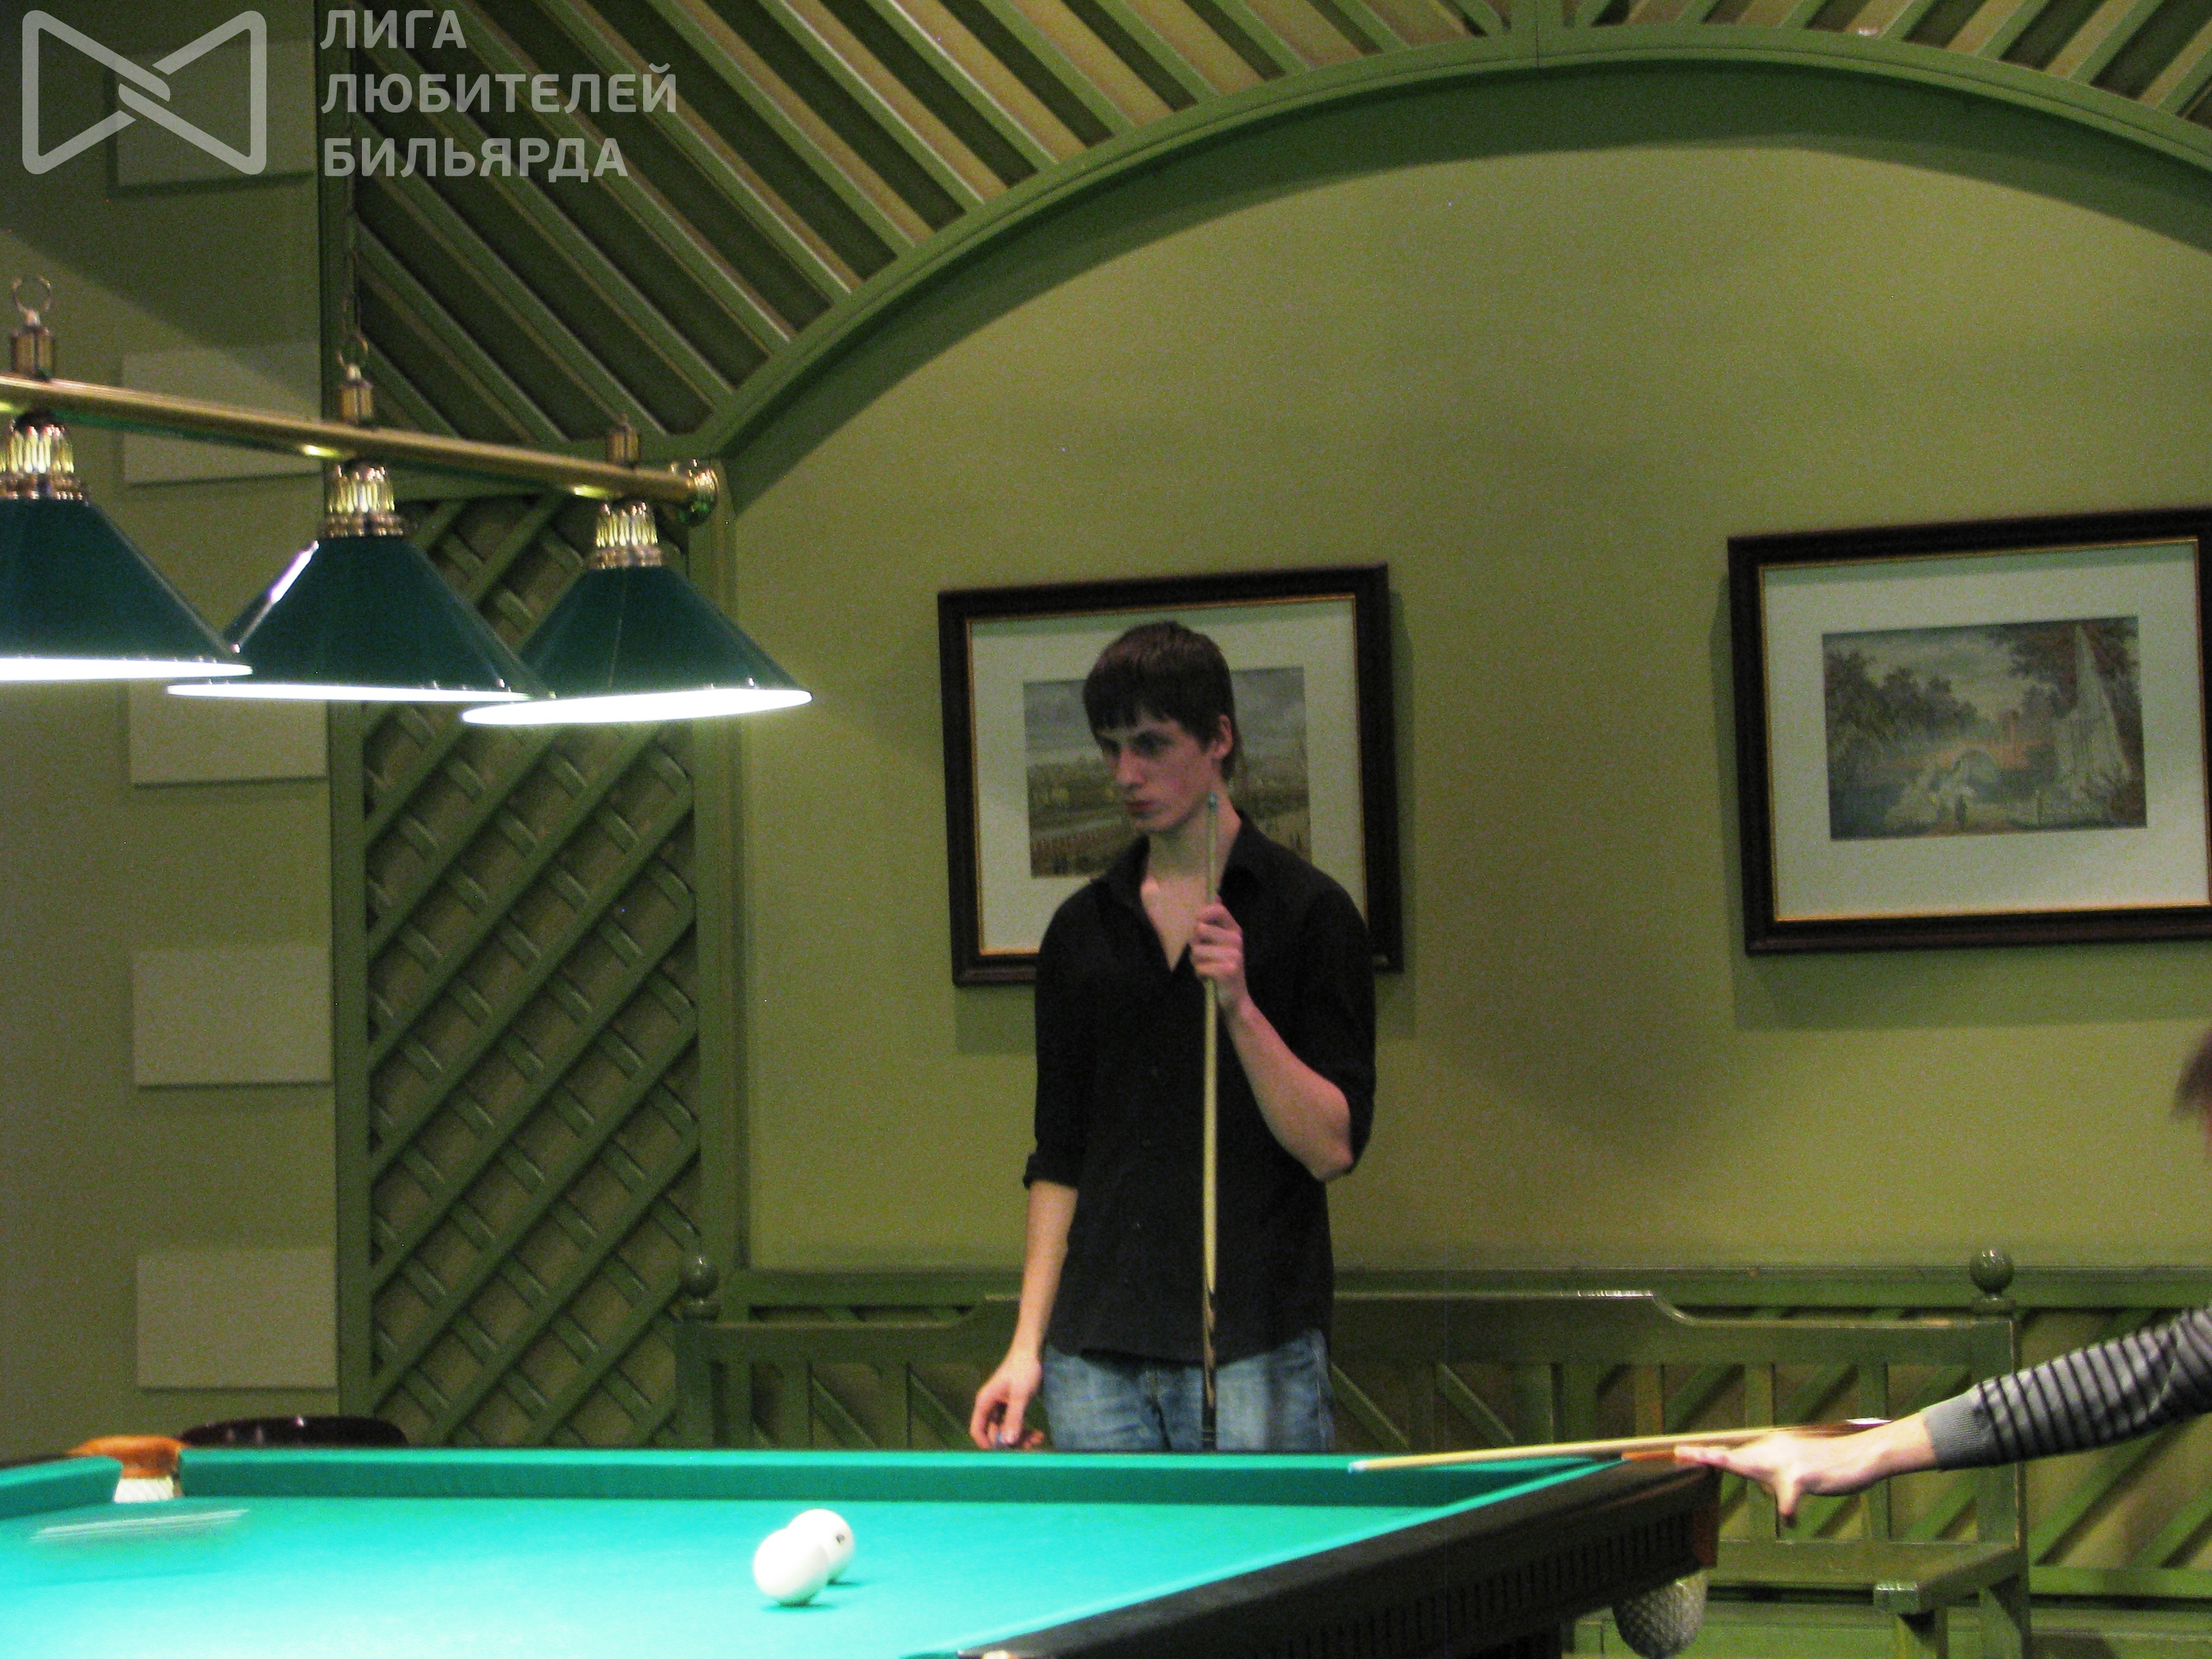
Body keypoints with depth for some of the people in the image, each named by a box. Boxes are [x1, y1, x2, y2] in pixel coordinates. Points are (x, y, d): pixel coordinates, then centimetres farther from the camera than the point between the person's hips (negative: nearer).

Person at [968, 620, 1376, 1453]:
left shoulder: (1308, 911, -2)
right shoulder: (1082, 928, 12)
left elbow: (1332, 1147, -8)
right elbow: (1059, 1158, 15)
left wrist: (1240, 1005, -18)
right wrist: (1027, 1344, 8)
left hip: (1254, 1350, -4)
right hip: (1096, 1353, 4)